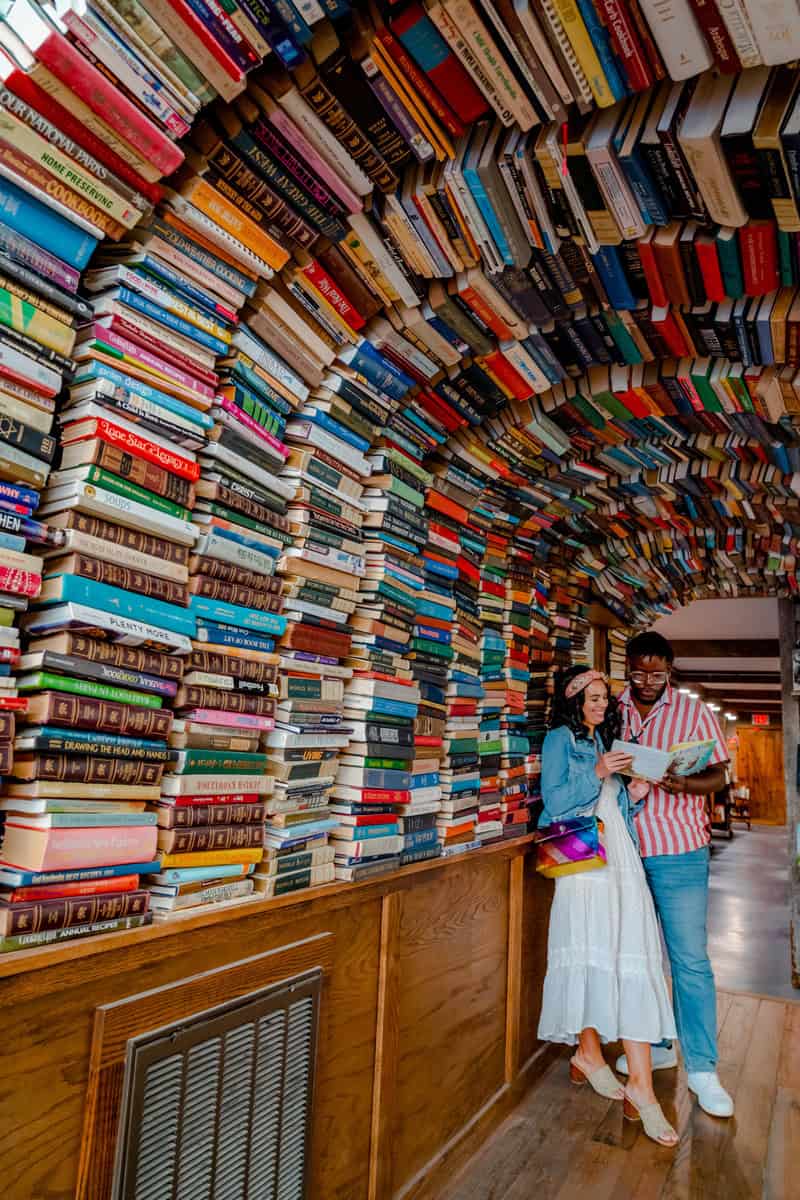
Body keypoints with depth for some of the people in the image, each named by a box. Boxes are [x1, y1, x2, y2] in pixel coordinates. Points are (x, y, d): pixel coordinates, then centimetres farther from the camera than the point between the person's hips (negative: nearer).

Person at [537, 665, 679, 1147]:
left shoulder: (606, 743, 20)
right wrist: (596, 774, -17)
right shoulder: (560, 739, 0)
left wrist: (634, 794, 1)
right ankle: (589, 1051, 20)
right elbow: (554, 801, -9)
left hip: (619, 857, 6)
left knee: (630, 959, -1)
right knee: (591, 953, 0)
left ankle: (641, 1083, 0)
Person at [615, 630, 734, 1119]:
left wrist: (684, 784, -21)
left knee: (691, 960, 3)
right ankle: (655, 1045, 32)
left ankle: (703, 1068, 18)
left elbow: (718, 775, -1)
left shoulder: (694, 712, -3)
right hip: (624, 852, 3)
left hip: (679, 854, -3)